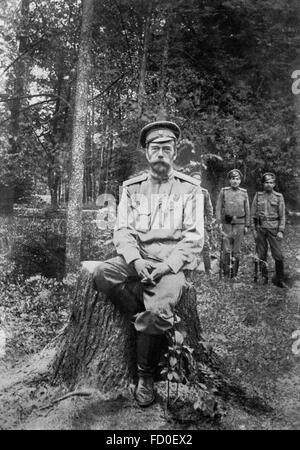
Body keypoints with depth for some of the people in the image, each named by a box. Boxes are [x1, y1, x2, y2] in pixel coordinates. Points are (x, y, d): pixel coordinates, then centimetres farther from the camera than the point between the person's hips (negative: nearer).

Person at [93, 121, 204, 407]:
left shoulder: (190, 189, 4)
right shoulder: (131, 188, 12)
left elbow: (193, 238, -3)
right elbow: (122, 230, 5)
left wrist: (167, 266, -17)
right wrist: (136, 260, -15)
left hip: (172, 263, -3)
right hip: (137, 259, 3)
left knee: (157, 312, -28)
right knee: (102, 274, -27)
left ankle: (146, 375, -2)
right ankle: (148, 319, -12)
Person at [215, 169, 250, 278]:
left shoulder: (244, 193, 7)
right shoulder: (223, 191, 3)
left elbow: (247, 210, 9)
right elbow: (218, 208, 2)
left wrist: (247, 225, 6)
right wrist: (219, 222, -5)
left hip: (240, 224, 1)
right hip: (227, 224, -1)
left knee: (237, 250, 6)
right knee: (226, 249, -2)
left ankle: (234, 272, 16)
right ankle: (226, 272, 9)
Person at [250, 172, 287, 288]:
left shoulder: (279, 197, 5)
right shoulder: (258, 196, 8)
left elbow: (282, 216, 3)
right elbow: (253, 214, 9)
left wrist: (281, 231, -6)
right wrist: (253, 229, 2)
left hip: (274, 228, -1)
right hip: (260, 228, 1)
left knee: (278, 255, -4)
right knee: (261, 255, 6)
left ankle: (279, 279, 7)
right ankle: (264, 277, 18)